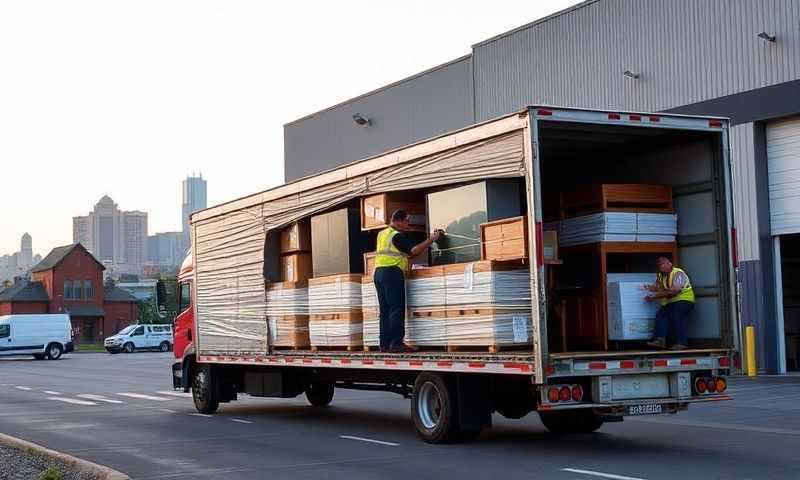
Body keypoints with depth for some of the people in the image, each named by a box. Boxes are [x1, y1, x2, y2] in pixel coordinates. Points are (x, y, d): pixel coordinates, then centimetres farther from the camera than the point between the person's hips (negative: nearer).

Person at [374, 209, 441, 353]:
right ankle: (396, 343, -14)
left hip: (378, 272, 9)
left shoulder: (382, 234, 17)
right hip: (392, 272, -9)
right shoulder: (397, 236, -10)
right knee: (397, 309, -9)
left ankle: (385, 344, 5)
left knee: (385, 310, 8)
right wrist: (431, 240, -12)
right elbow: (414, 250, -19)